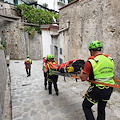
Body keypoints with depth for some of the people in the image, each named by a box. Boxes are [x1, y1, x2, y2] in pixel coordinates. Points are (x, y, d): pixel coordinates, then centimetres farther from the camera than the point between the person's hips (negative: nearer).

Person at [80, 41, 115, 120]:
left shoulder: (90, 62, -19)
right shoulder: (110, 60, 0)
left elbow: (83, 78, -15)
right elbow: (111, 74, 13)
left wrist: (82, 71, 5)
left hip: (97, 90, -6)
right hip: (109, 89, 7)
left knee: (86, 106, 16)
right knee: (101, 109, 25)